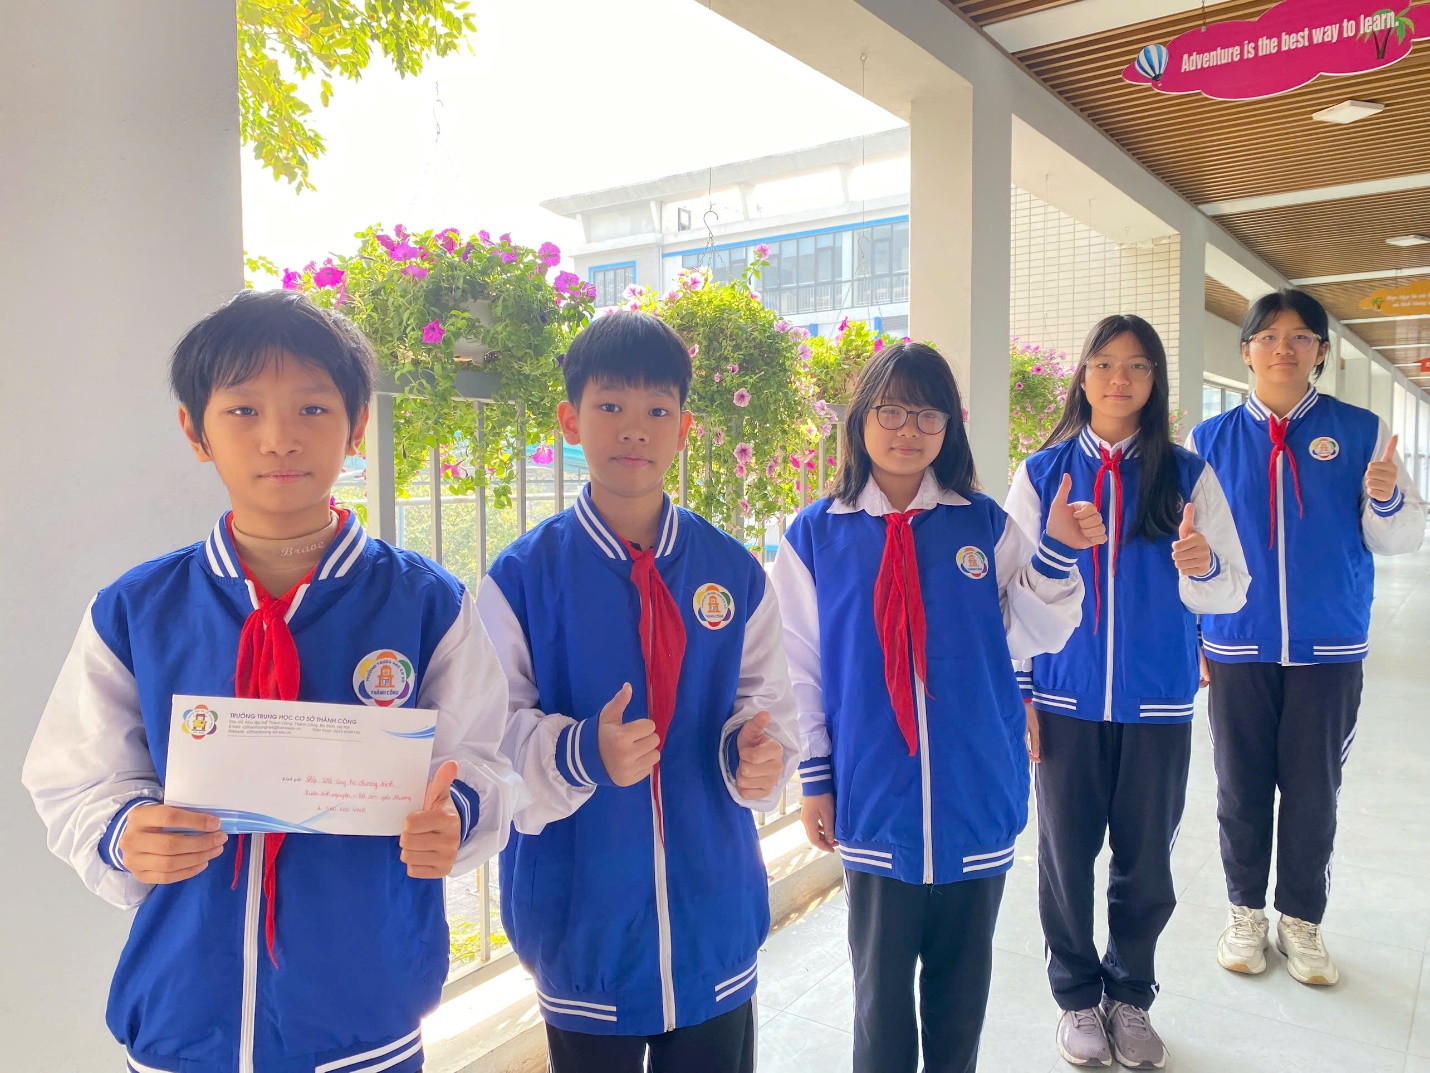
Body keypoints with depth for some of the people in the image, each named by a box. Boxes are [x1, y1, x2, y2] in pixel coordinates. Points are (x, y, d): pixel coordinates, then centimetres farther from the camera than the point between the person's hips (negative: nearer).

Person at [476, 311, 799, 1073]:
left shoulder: (734, 573, -1)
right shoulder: (521, 578, -9)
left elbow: (765, 701, 3)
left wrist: (758, 753, -17)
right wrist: (581, 754, -27)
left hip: (714, 912, 2)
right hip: (582, 919, -2)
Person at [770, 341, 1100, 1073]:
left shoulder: (985, 525, 0)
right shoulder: (815, 534, -3)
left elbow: (1034, 636, -2)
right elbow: (800, 667, 0)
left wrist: (1056, 553, -16)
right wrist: (814, 777, 2)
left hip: (979, 796, 2)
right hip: (873, 800, -1)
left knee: (964, 979, 18)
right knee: (882, 984, 13)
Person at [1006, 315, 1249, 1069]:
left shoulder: (1188, 476, -1)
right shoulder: (1043, 473, -1)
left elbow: (1233, 592, -3)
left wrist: (1202, 570, -25)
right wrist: (1017, 695, -1)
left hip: (1157, 705, 1)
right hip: (1065, 702, 0)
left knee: (1146, 861, 11)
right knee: (1066, 855, 9)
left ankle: (1131, 996, 33)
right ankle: (1077, 996, 30)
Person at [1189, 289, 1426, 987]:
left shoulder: (1361, 431, 2)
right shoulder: (1209, 440, 2)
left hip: (1331, 649, 0)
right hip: (1237, 647, 0)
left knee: (1314, 792, 10)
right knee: (1241, 788, 10)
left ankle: (1301, 920, 29)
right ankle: (1246, 912, 29)